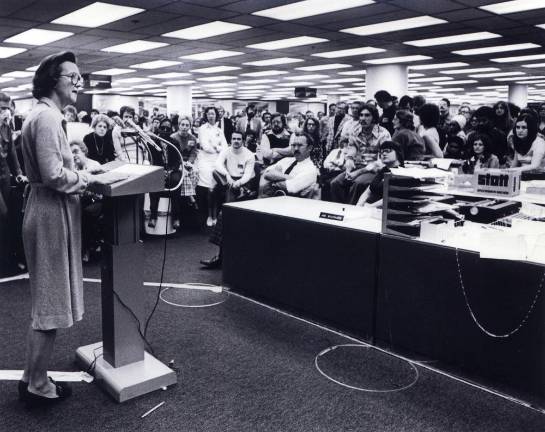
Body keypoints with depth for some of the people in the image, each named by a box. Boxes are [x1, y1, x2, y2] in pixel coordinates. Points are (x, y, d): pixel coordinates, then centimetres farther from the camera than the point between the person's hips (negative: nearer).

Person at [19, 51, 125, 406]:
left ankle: (33, 378, 29)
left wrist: (88, 171, 10)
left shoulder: (48, 115, 15)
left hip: (51, 211, 11)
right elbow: (54, 175, -23)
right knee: (50, 303, 1)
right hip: (52, 214, -11)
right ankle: (37, 386, 15)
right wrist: (95, 178, -14)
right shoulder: (47, 117, -17)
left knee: (49, 301, 17)